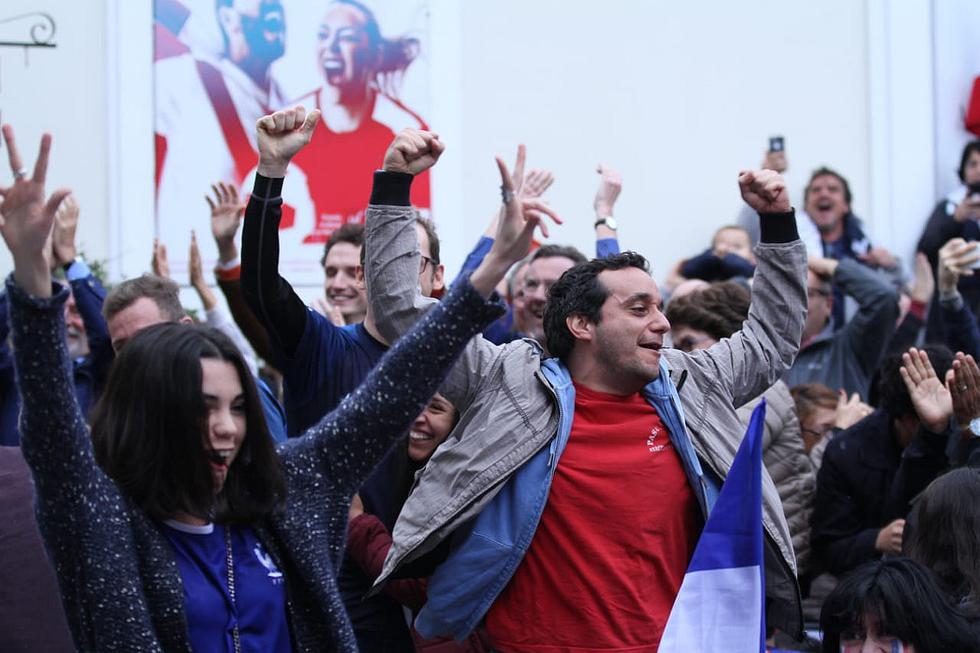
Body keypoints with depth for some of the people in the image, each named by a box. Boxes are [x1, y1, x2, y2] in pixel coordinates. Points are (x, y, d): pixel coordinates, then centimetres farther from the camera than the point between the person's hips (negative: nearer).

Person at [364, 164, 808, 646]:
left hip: (671, 640, 3)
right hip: (536, 641, -3)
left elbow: (772, 339, 24)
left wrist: (777, 224, 19)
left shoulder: (689, 387, 10)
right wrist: (394, 187, -3)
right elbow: (403, 311, 0)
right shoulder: (510, 382, -1)